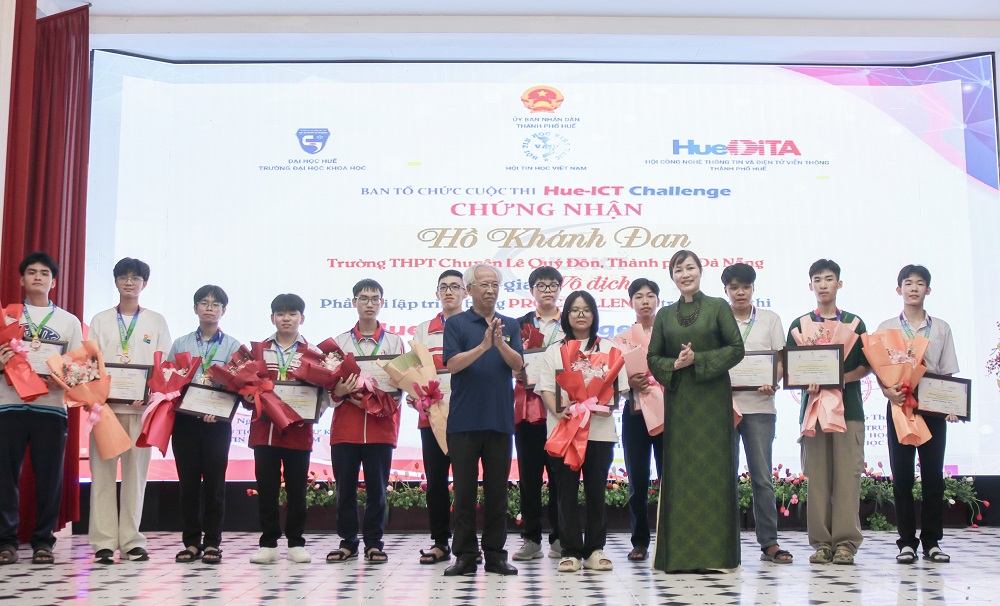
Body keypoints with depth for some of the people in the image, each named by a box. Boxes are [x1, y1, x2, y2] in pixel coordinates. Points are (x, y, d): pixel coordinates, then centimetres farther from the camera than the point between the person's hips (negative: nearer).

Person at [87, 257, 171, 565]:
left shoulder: (156, 321, 11)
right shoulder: (100, 320, 13)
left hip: (141, 406, 0)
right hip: (105, 404, 0)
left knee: (136, 471, 1)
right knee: (103, 471, -3)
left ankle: (131, 541, 6)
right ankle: (104, 542, 1)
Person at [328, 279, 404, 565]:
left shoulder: (394, 342, 10)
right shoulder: (340, 342, 11)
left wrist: (388, 404, -14)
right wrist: (338, 391, -14)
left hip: (381, 426, -1)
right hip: (345, 425, 1)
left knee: (377, 487, 2)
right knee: (345, 486, 3)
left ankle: (374, 543, 11)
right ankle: (347, 541, 15)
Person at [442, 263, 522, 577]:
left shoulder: (510, 325, 11)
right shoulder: (456, 323, 2)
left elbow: (518, 363, -2)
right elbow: (452, 363, -10)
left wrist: (500, 343, -21)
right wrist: (483, 346, -23)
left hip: (500, 419, 3)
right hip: (464, 420, -2)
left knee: (497, 489, 6)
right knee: (465, 489, 2)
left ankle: (495, 553, 14)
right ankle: (465, 554, 10)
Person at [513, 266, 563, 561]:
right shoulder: (520, 324, 13)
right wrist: (523, 377, -13)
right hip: (528, 408, 1)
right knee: (528, 475, 2)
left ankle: (559, 538, 9)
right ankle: (531, 539, 9)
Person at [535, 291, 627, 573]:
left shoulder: (608, 348, 13)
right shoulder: (554, 351, 14)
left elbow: (619, 385, 7)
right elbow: (546, 388, 5)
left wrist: (607, 405, -13)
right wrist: (558, 411, -14)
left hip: (600, 428, 0)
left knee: (596, 490, 1)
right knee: (566, 491, -1)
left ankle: (594, 550, 10)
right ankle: (570, 551, 5)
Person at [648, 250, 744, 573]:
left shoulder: (718, 307, 4)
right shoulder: (665, 315, 13)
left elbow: (737, 349, -2)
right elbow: (653, 358, 11)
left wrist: (699, 360, -12)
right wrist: (675, 364, -9)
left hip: (713, 398, -2)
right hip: (678, 400, 3)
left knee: (713, 467, -4)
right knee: (679, 469, 0)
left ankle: (715, 552, 2)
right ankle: (679, 553, 5)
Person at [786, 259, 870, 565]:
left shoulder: (854, 323, 11)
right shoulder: (799, 324, 12)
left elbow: (867, 366, 6)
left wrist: (841, 379, -12)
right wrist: (809, 383, -14)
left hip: (849, 406, 0)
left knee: (847, 475, -5)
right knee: (817, 476, -1)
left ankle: (845, 542, -2)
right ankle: (821, 542, 3)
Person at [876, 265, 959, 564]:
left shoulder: (941, 328, 10)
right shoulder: (886, 328, 6)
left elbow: (949, 372, 7)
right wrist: (887, 390, -18)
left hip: (932, 407, 1)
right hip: (899, 406, -1)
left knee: (933, 474, 2)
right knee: (902, 475, 1)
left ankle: (931, 541, 10)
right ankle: (907, 541, 6)